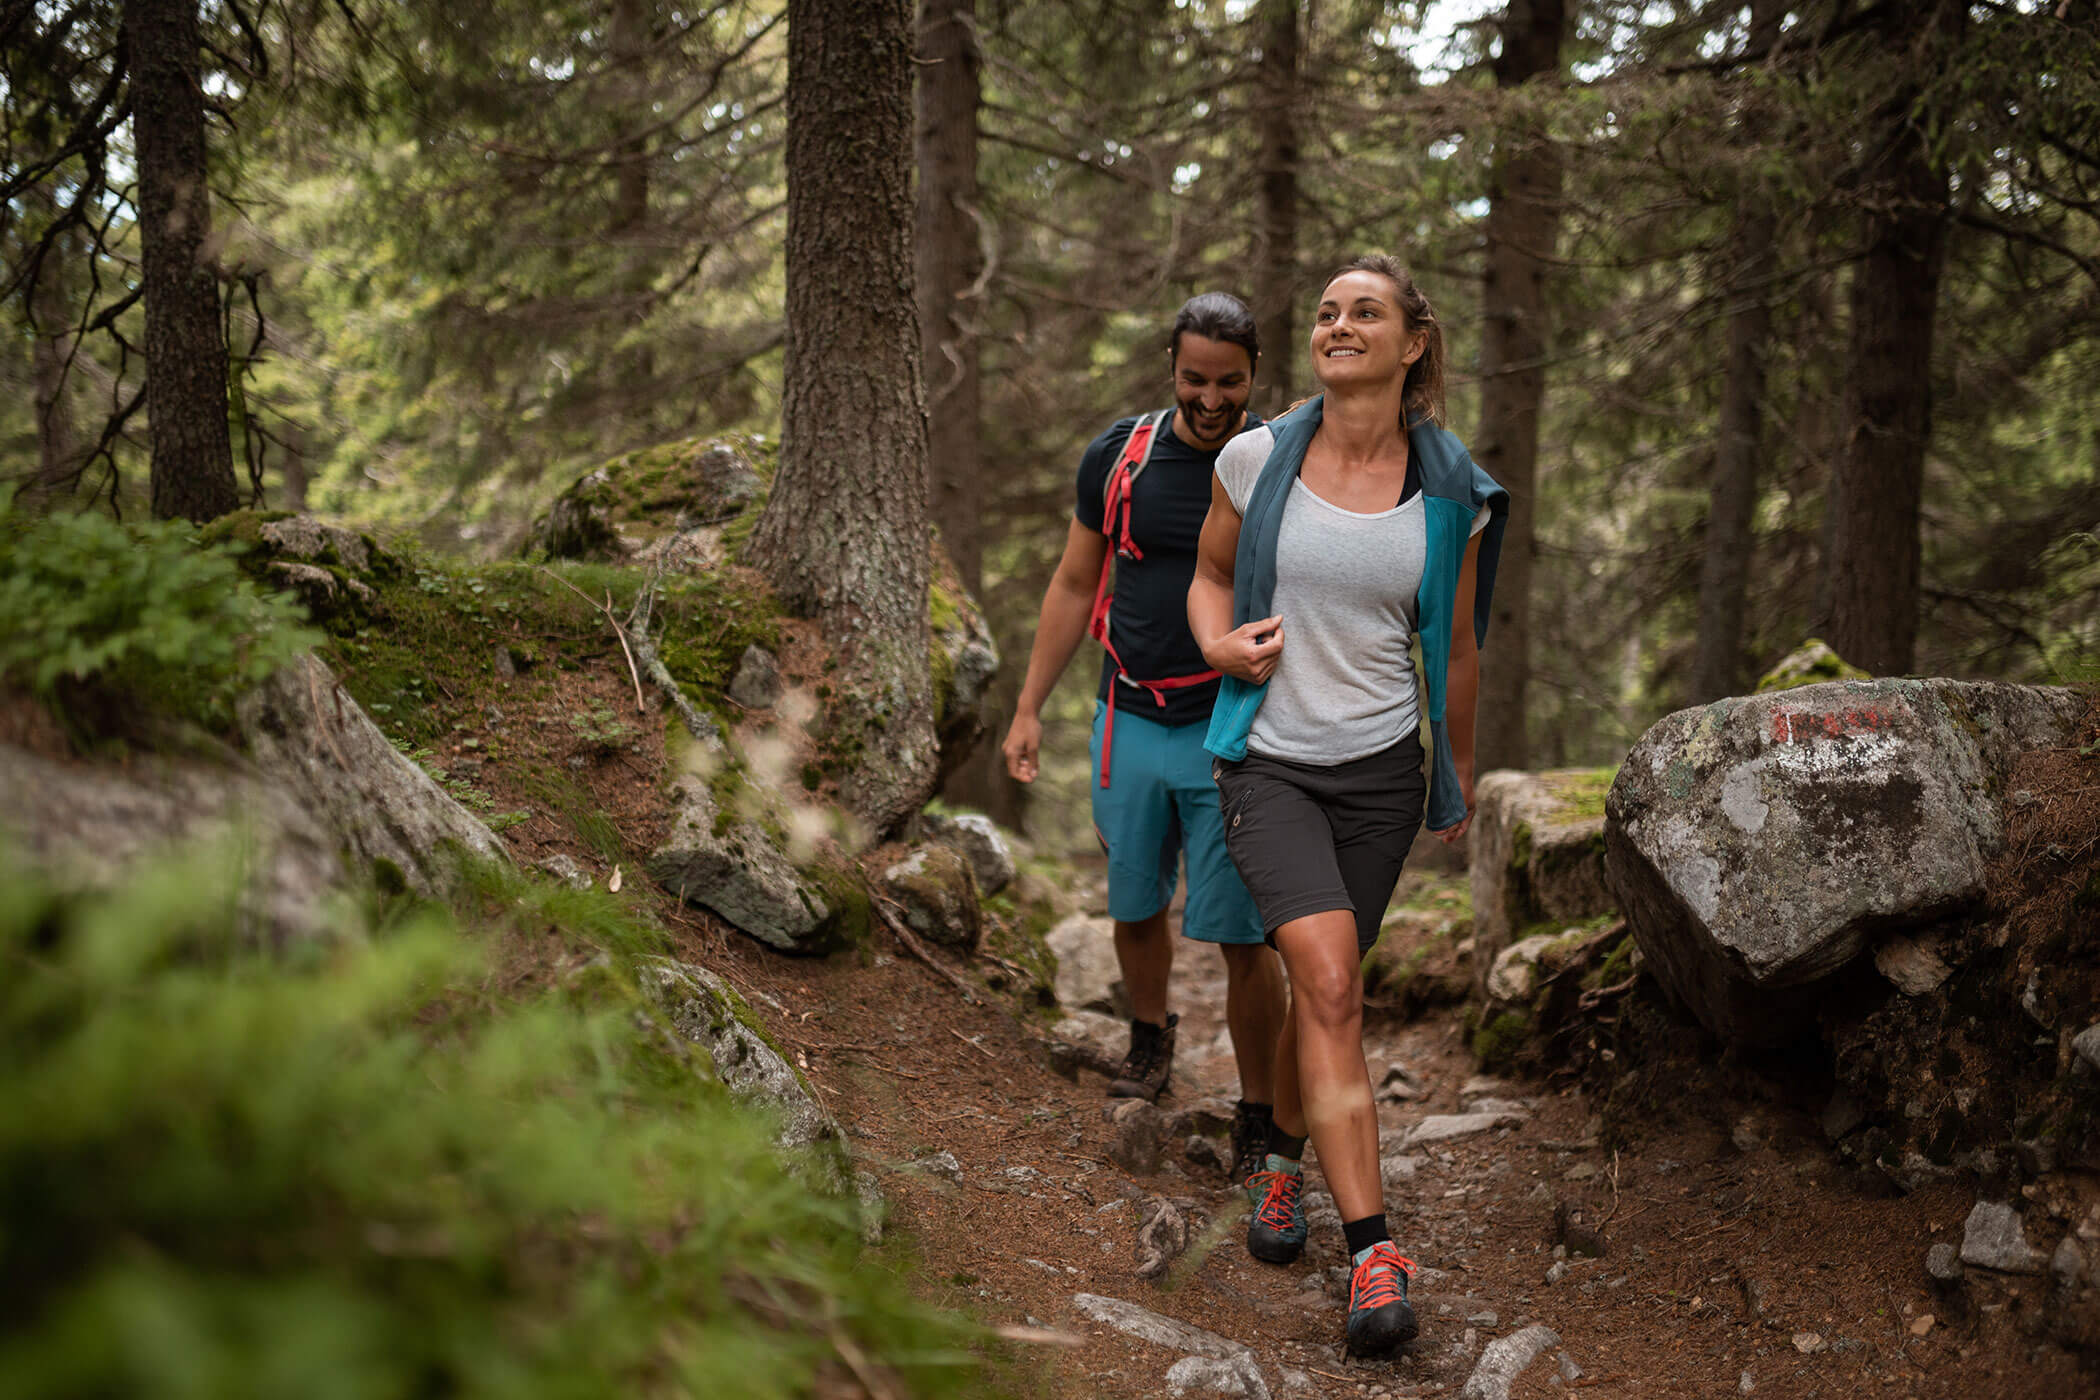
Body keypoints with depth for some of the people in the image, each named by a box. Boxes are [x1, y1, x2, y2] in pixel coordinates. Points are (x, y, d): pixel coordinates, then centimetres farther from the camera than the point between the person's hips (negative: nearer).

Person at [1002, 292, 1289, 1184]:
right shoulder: (1119, 457, 1)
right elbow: (1075, 584, 11)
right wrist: (1029, 707, 10)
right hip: (1132, 722, 3)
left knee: (1242, 936, -5)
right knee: (1135, 907, 17)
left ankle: (1257, 1119, 9)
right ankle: (1151, 1042, 44)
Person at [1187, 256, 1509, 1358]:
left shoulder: (1451, 493, -1)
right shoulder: (1257, 459, -4)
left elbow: (1455, 648, 11)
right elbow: (1210, 574, 13)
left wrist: (1459, 776, 19)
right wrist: (1222, 643, -8)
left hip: (1381, 768, 2)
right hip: (1269, 760, -2)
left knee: (1323, 986, 12)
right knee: (1333, 987, -17)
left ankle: (1282, 1161, 41)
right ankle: (1372, 1253, -16)